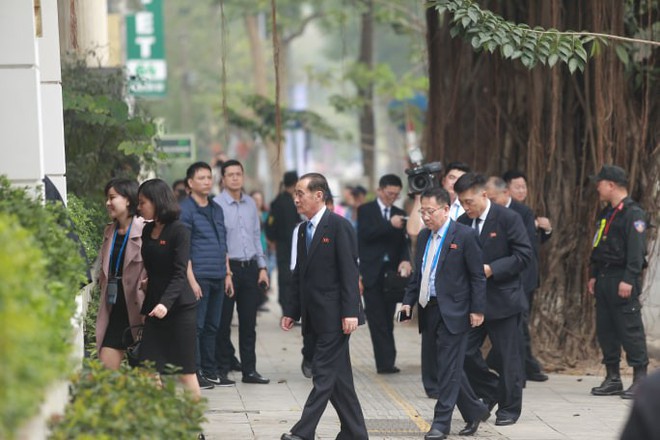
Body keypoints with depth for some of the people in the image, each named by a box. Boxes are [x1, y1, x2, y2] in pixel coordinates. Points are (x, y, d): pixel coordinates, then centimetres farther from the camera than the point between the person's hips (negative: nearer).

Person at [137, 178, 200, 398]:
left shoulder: (179, 230, -9)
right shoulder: (148, 231, 11)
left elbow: (180, 273, -17)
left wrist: (166, 303, -29)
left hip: (180, 308, -7)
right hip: (154, 306, 7)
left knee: (186, 370, -1)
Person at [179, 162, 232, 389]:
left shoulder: (216, 209, 17)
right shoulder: (185, 209, -7)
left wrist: (227, 274, 17)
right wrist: (191, 280, -17)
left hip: (218, 278, 7)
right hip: (199, 277, -7)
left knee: (212, 326, 11)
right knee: (196, 326, -4)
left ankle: (209, 370, 18)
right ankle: (195, 373, 0)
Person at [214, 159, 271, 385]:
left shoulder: (250, 203, 12)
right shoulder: (217, 204, -7)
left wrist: (262, 267, 12)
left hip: (250, 267, 5)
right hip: (227, 267, -5)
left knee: (248, 322, 8)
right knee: (224, 322, 1)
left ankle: (249, 370, 13)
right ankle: (222, 370, 7)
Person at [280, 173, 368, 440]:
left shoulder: (339, 226, -9)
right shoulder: (304, 230, 15)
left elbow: (349, 272, -14)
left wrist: (350, 312, -19)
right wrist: (292, 312, 14)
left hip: (335, 316, -8)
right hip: (316, 317, 8)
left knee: (324, 374, -8)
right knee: (337, 377, 10)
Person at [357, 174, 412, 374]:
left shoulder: (399, 214, 13)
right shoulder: (366, 210, 2)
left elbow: (403, 242, 7)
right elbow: (365, 234, -14)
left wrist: (405, 260, -12)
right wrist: (390, 224, -24)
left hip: (391, 272, 4)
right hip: (372, 272, -4)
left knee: (387, 320, 4)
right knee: (377, 319, -7)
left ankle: (386, 362, 8)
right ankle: (386, 361, -9)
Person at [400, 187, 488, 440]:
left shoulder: (465, 236, -8)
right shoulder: (424, 237, 13)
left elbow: (477, 276, -8)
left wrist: (477, 310, -13)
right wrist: (408, 301, 7)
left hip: (453, 312, -7)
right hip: (429, 311, 7)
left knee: (448, 368, -5)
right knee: (445, 368, 11)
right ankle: (474, 412, 26)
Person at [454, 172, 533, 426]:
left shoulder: (508, 219, -9)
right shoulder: (462, 223, 7)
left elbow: (524, 255, -13)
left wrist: (492, 269, -19)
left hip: (502, 299, -5)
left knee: (507, 356, 3)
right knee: (465, 352, 0)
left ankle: (509, 408, 15)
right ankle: (489, 393, 22)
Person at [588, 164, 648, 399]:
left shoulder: (633, 213, -10)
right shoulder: (605, 214, 19)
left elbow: (636, 250, -17)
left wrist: (628, 280, -23)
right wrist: (593, 276, 17)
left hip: (622, 281, -9)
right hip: (604, 279, 9)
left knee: (630, 329, -8)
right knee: (605, 329, 9)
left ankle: (640, 380, -6)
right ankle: (613, 378, 15)